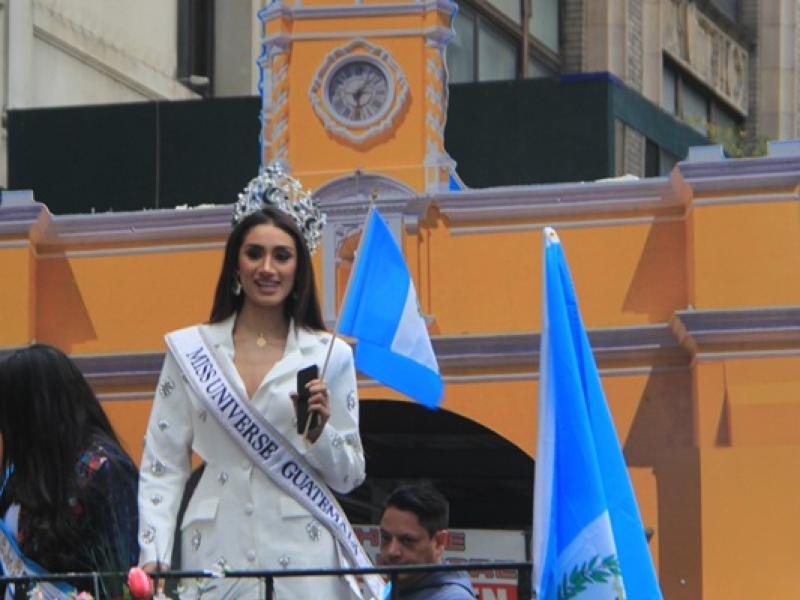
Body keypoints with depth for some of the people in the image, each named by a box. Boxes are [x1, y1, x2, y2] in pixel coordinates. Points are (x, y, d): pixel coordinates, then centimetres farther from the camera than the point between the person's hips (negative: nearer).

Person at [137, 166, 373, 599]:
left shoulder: (329, 356, 6)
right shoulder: (189, 351, 7)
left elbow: (348, 478, 10)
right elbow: (162, 467, 5)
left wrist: (318, 433, -9)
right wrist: (154, 555, -5)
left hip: (301, 555, 0)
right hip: (215, 551, 0)